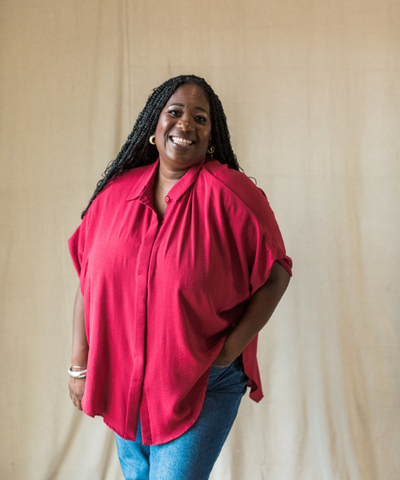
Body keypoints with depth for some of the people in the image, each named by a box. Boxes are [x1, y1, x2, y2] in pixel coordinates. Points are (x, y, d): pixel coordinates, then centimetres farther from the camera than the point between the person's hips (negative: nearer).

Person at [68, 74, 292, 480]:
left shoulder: (231, 194, -13)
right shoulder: (116, 193, -1)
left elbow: (275, 274, -9)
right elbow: (88, 281, 4)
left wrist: (228, 351, -14)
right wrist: (79, 364, 5)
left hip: (203, 386, -4)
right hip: (123, 381, 5)